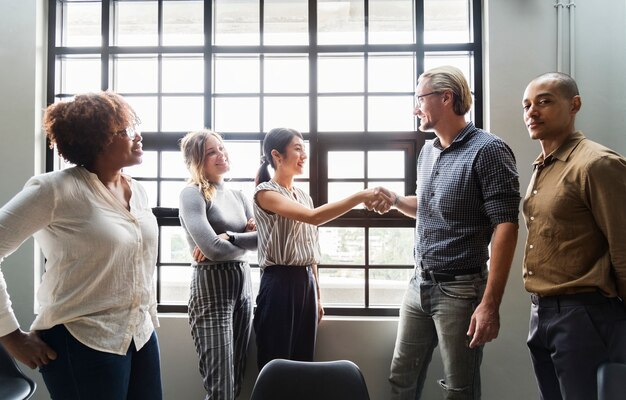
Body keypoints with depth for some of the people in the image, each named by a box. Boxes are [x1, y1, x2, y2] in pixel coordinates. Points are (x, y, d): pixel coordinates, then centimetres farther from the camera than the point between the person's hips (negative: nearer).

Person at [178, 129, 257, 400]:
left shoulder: (238, 196, 14)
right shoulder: (192, 194, -7)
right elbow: (212, 249, -19)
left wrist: (228, 237, -14)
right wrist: (245, 239, -2)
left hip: (243, 286, 7)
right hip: (212, 288, -7)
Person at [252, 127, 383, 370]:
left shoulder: (303, 195, 14)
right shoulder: (265, 192, -9)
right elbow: (314, 217, -25)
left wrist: (317, 295, 16)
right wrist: (360, 197, -26)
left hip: (306, 282, 7)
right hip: (279, 284, -7)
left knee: (303, 361, 13)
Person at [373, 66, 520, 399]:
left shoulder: (487, 150, -13)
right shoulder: (427, 152, 11)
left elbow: (505, 227, -18)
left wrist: (490, 304, -23)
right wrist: (395, 200, 4)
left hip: (460, 290, -7)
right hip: (419, 285, 7)